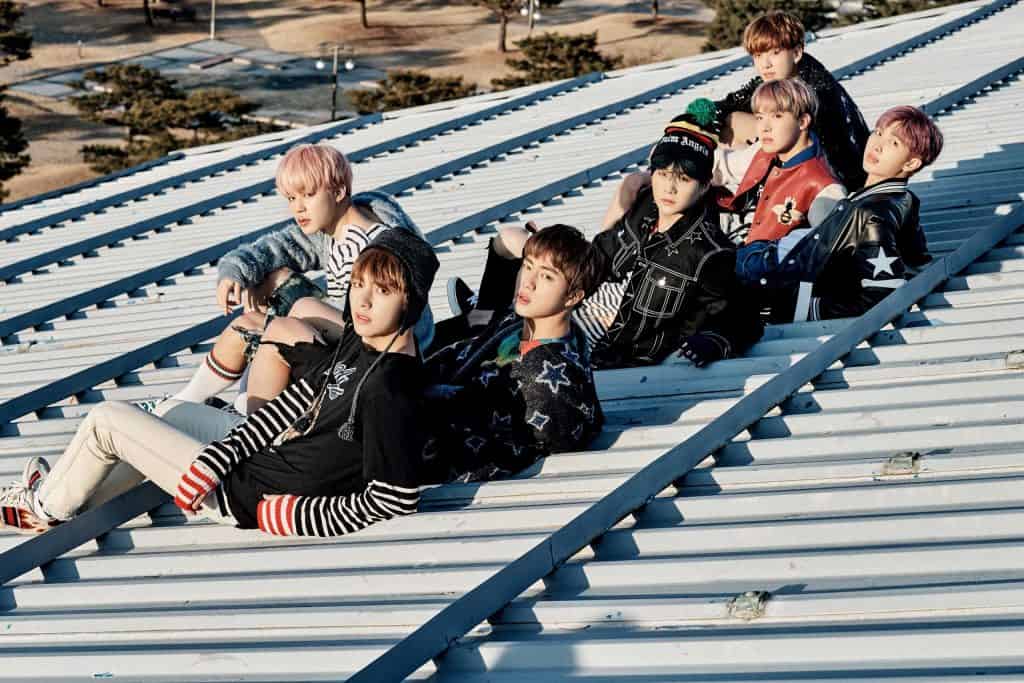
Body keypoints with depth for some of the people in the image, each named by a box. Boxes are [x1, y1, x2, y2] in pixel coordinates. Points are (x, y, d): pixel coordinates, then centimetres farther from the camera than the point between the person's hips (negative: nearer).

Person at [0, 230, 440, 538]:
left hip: (243, 493, -9)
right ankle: (84, 502, 42)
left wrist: (295, 518, -20)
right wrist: (213, 460, -2)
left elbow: (397, 498, -30)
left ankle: (49, 507, 31)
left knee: (105, 420, 4)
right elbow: (294, 403, 4)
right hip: (265, 452, 9)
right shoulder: (356, 341, -4)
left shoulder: (388, 390, -31)